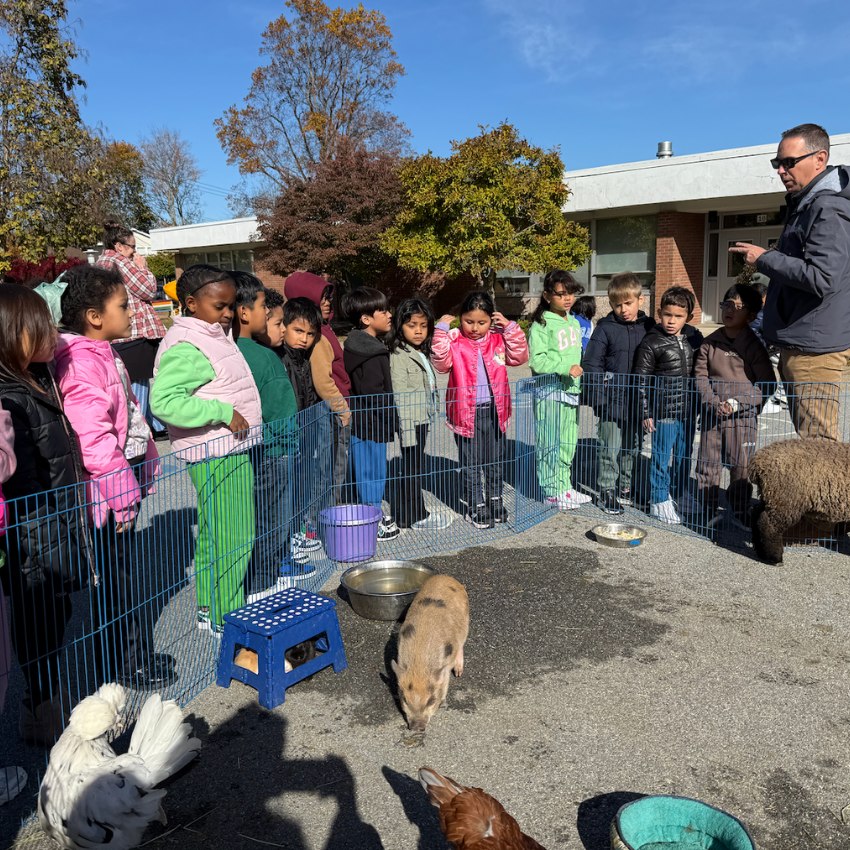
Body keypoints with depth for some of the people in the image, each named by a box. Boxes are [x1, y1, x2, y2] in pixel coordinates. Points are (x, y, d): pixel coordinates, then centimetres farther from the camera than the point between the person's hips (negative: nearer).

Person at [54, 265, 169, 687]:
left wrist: (147, 462, 19)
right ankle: (116, 668, 19)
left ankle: (135, 654, 34)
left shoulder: (103, 355, 14)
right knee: (118, 578, 3)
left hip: (126, 477, 10)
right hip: (108, 492, -10)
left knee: (126, 575, 19)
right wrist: (120, 493, -24)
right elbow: (92, 435, -26)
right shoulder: (81, 362, -20)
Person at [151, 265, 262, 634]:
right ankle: (226, 618, 11)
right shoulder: (186, 347, -18)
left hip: (233, 450, 10)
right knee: (232, 538, -2)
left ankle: (208, 609, 31)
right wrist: (223, 412, -26)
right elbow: (163, 401, -28)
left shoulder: (215, 335, 13)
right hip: (215, 455, -10)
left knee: (212, 535, 18)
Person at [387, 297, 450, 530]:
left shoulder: (423, 353, 14)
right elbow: (400, 397, -19)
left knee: (411, 467, 14)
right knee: (413, 467, -1)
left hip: (422, 420, 9)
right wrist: (407, 430, -22)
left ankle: (403, 515, 24)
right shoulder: (399, 356, -14)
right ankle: (416, 516, 10)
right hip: (410, 421, -9)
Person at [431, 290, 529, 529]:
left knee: (495, 460, 16)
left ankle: (495, 499, 34)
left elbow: (519, 357, 1)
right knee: (470, 462, 6)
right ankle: (474, 505, 18)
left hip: (494, 410, 3)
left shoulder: (499, 339, 5)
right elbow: (441, 362, -18)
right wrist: (441, 330, -20)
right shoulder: (454, 341, -6)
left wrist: (510, 328, -5)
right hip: (466, 412, -3)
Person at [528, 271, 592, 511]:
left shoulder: (574, 323, 15)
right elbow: (537, 360, -16)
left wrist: (579, 379, 20)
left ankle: (565, 486, 23)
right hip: (549, 390, -7)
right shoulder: (541, 325, -9)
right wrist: (566, 368, -22)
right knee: (550, 442, -3)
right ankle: (552, 491, 6)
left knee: (569, 441, 12)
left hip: (571, 390, 8)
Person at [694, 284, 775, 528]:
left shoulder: (754, 346, -3)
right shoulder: (710, 343, 6)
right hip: (712, 414, 2)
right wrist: (714, 403, -13)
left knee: (741, 465, 2)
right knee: (708, 462, 4)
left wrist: (737, 403, -15)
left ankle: (740, 511, 17)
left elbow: (766, 385, -4)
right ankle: (710, 510, 17)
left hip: (743, 416, -2)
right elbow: (700, 377, 3)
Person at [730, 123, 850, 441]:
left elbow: (820, 278, -25)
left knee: (818, 443, -9)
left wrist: (764, 258, -16)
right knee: (811, 440, 16)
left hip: (815, 347, -11)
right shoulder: (805, 203, 18)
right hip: (798, 344, 11)